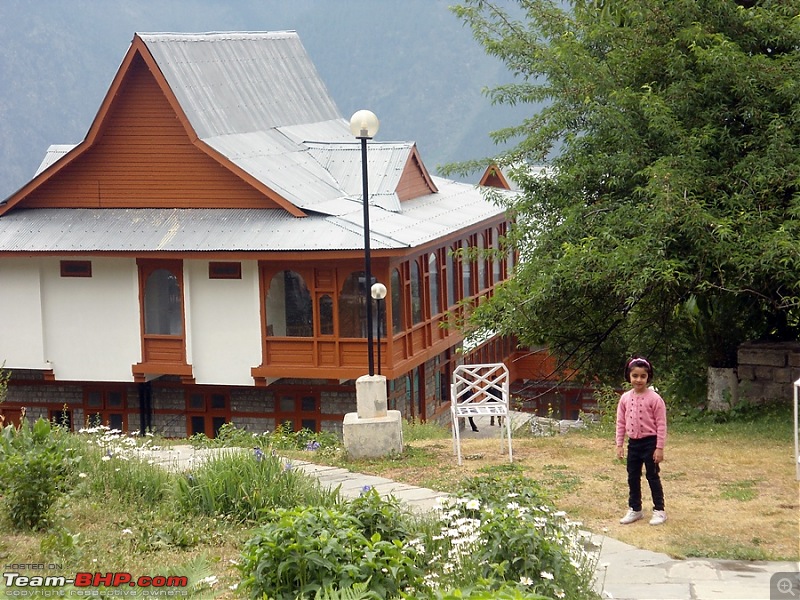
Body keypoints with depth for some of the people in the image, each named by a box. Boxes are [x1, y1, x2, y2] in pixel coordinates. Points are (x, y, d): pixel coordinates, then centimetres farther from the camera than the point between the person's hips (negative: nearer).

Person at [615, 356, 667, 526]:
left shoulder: (654, 398, -13)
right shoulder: (625, 398, 2)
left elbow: (661, 425, -12)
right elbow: (621, 422, 8)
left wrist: (659, 448, -14)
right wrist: (619, 444, 5)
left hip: (650, 442, -5)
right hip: (633, 442, 5)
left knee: (652, 476, 2)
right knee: (633, 477, 13)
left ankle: (659, 510, 12)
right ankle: (634, 509, 26)